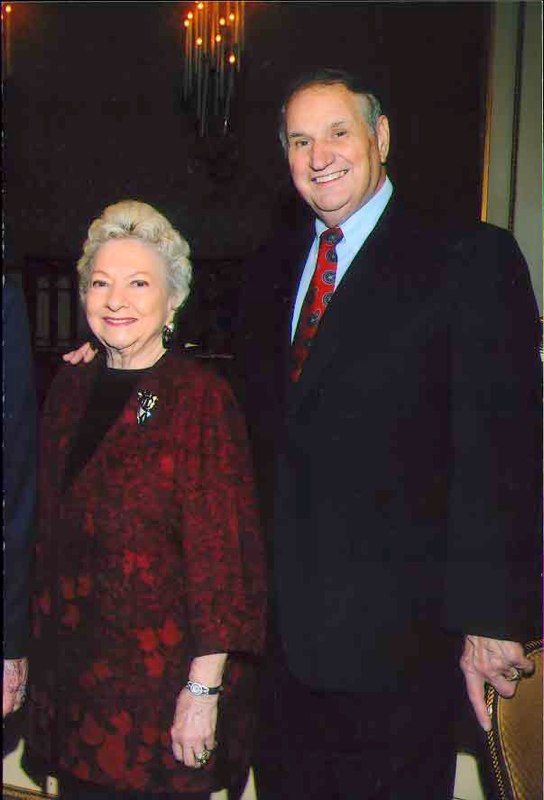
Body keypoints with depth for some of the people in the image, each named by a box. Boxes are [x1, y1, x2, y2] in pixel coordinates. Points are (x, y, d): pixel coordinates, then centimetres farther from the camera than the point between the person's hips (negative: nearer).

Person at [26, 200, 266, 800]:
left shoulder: (201, 397, -13)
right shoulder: (70, 391, 6)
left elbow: (220, 553, -14)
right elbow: (51, 532, 12)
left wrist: (203, 688, -17)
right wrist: (30, 652, 10)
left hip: (162, 668, -5)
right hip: (71, 671, 6)